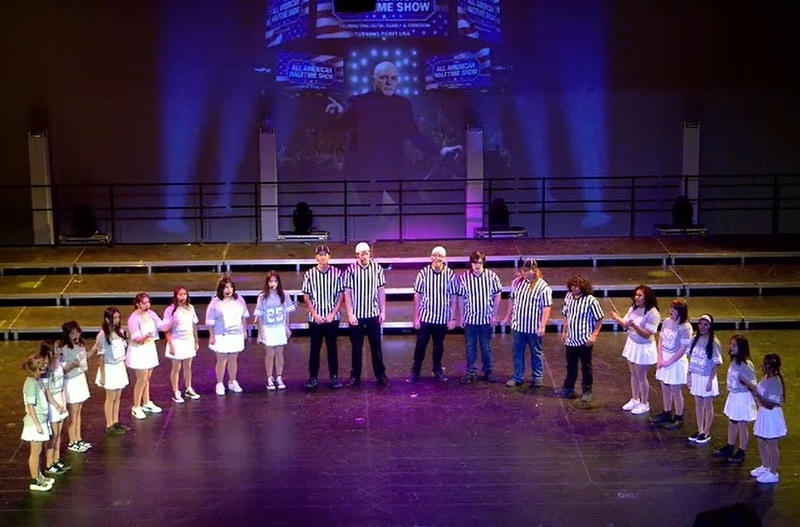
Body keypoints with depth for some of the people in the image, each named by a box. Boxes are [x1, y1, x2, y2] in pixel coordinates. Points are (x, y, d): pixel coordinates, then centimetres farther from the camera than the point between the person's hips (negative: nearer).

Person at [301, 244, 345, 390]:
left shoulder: (337, 273, -2)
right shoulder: (309, 274, -1)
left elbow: (341, 296, 0)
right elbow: (306, 297, 1)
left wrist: (332, 314, -8)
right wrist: (315, 315, -7)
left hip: (332, 317, 0)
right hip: (315, 318, 0)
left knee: (332, 347, 6)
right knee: (315, 348, 6)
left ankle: (334, 377, 13)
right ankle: (312, 378, 12)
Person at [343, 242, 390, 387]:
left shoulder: (377, 268, -2)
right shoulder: (351, 270, -8)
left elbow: (381, 290, 4)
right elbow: (347, 293, -6)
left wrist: (383, 311, 3)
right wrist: (350, 314, -10)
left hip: (373, 314, 1)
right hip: (356, 315, -1)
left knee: (376, 346, 7)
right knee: (356, 347, 8)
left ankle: (381, 375, 17)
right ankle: (355, 376, 18)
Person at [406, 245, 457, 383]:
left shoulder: (450, 275, -7)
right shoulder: (423, 273, -8)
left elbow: (453, 298, 0)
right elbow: (417, 296, -2)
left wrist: (453, 318, 0)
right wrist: (416, 318, -2)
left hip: (442, 318, 1)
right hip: (425, 317, -1)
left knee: (439, 345, 14)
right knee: (420, 345, 4)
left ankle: (438, 370, 28)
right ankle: (415, 371, 16)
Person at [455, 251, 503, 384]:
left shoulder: (492, 276, -9)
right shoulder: (463, 277, -9)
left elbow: (497, 296, -1)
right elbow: (461, 297, 0)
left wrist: (494, 315, -1)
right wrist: (462, 316, 1)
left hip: (487, 318, 0)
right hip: (470, 318, 0)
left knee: (486, 347, 12)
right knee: (470, 347, 9)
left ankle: (488, 371, 25)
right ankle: (471, 372, 19)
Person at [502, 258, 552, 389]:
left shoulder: (543, 287, -15)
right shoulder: (517, 282, 0)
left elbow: (546, 308, -15)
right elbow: (512, 300, 12)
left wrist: (542, 326, -20)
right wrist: (508, 317, 15)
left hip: (534, 327, -4)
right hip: (517, 325, 4)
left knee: (536, 353, 11)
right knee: (517, 352, 11)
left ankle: (538, 377, 24)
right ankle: (517, 377, 22)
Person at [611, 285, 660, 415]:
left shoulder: (652, 314, -24)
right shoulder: (633, 308, -2)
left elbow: (647, 334, -25)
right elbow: (626, 325, 2)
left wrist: (635, 326, -39)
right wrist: (618, 319, -18)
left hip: (644, 348, -7)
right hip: (632, 344, 7)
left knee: (641, 376, 6)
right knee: (634, 374, 19)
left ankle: (644, 404, 23)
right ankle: (635, 400, 35)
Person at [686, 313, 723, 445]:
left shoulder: (714, 343, -16)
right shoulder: (695, 339, -1)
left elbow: (716, 364, -13)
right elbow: (691, 358, 6)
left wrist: (710, 380, -14)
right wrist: (689, 375, 4)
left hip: (706, 378, -5)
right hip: (696, 376, 5)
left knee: (707, 405, 8)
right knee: (698, 404, 15)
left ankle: (707, 433, 19)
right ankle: (700, 430, 28)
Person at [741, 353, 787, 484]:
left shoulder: (775, 383, -28)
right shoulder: (766, 378, -1)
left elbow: (771, 405, -28)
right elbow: (761, 393, 14)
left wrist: (757, 395, -33)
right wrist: (749, 384, 3)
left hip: (771, 417, -9)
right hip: (763, 414, 9)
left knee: (771, 445, 7)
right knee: (761, 443, 22)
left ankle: (773, 473, 21)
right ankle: (765, 467, 41)